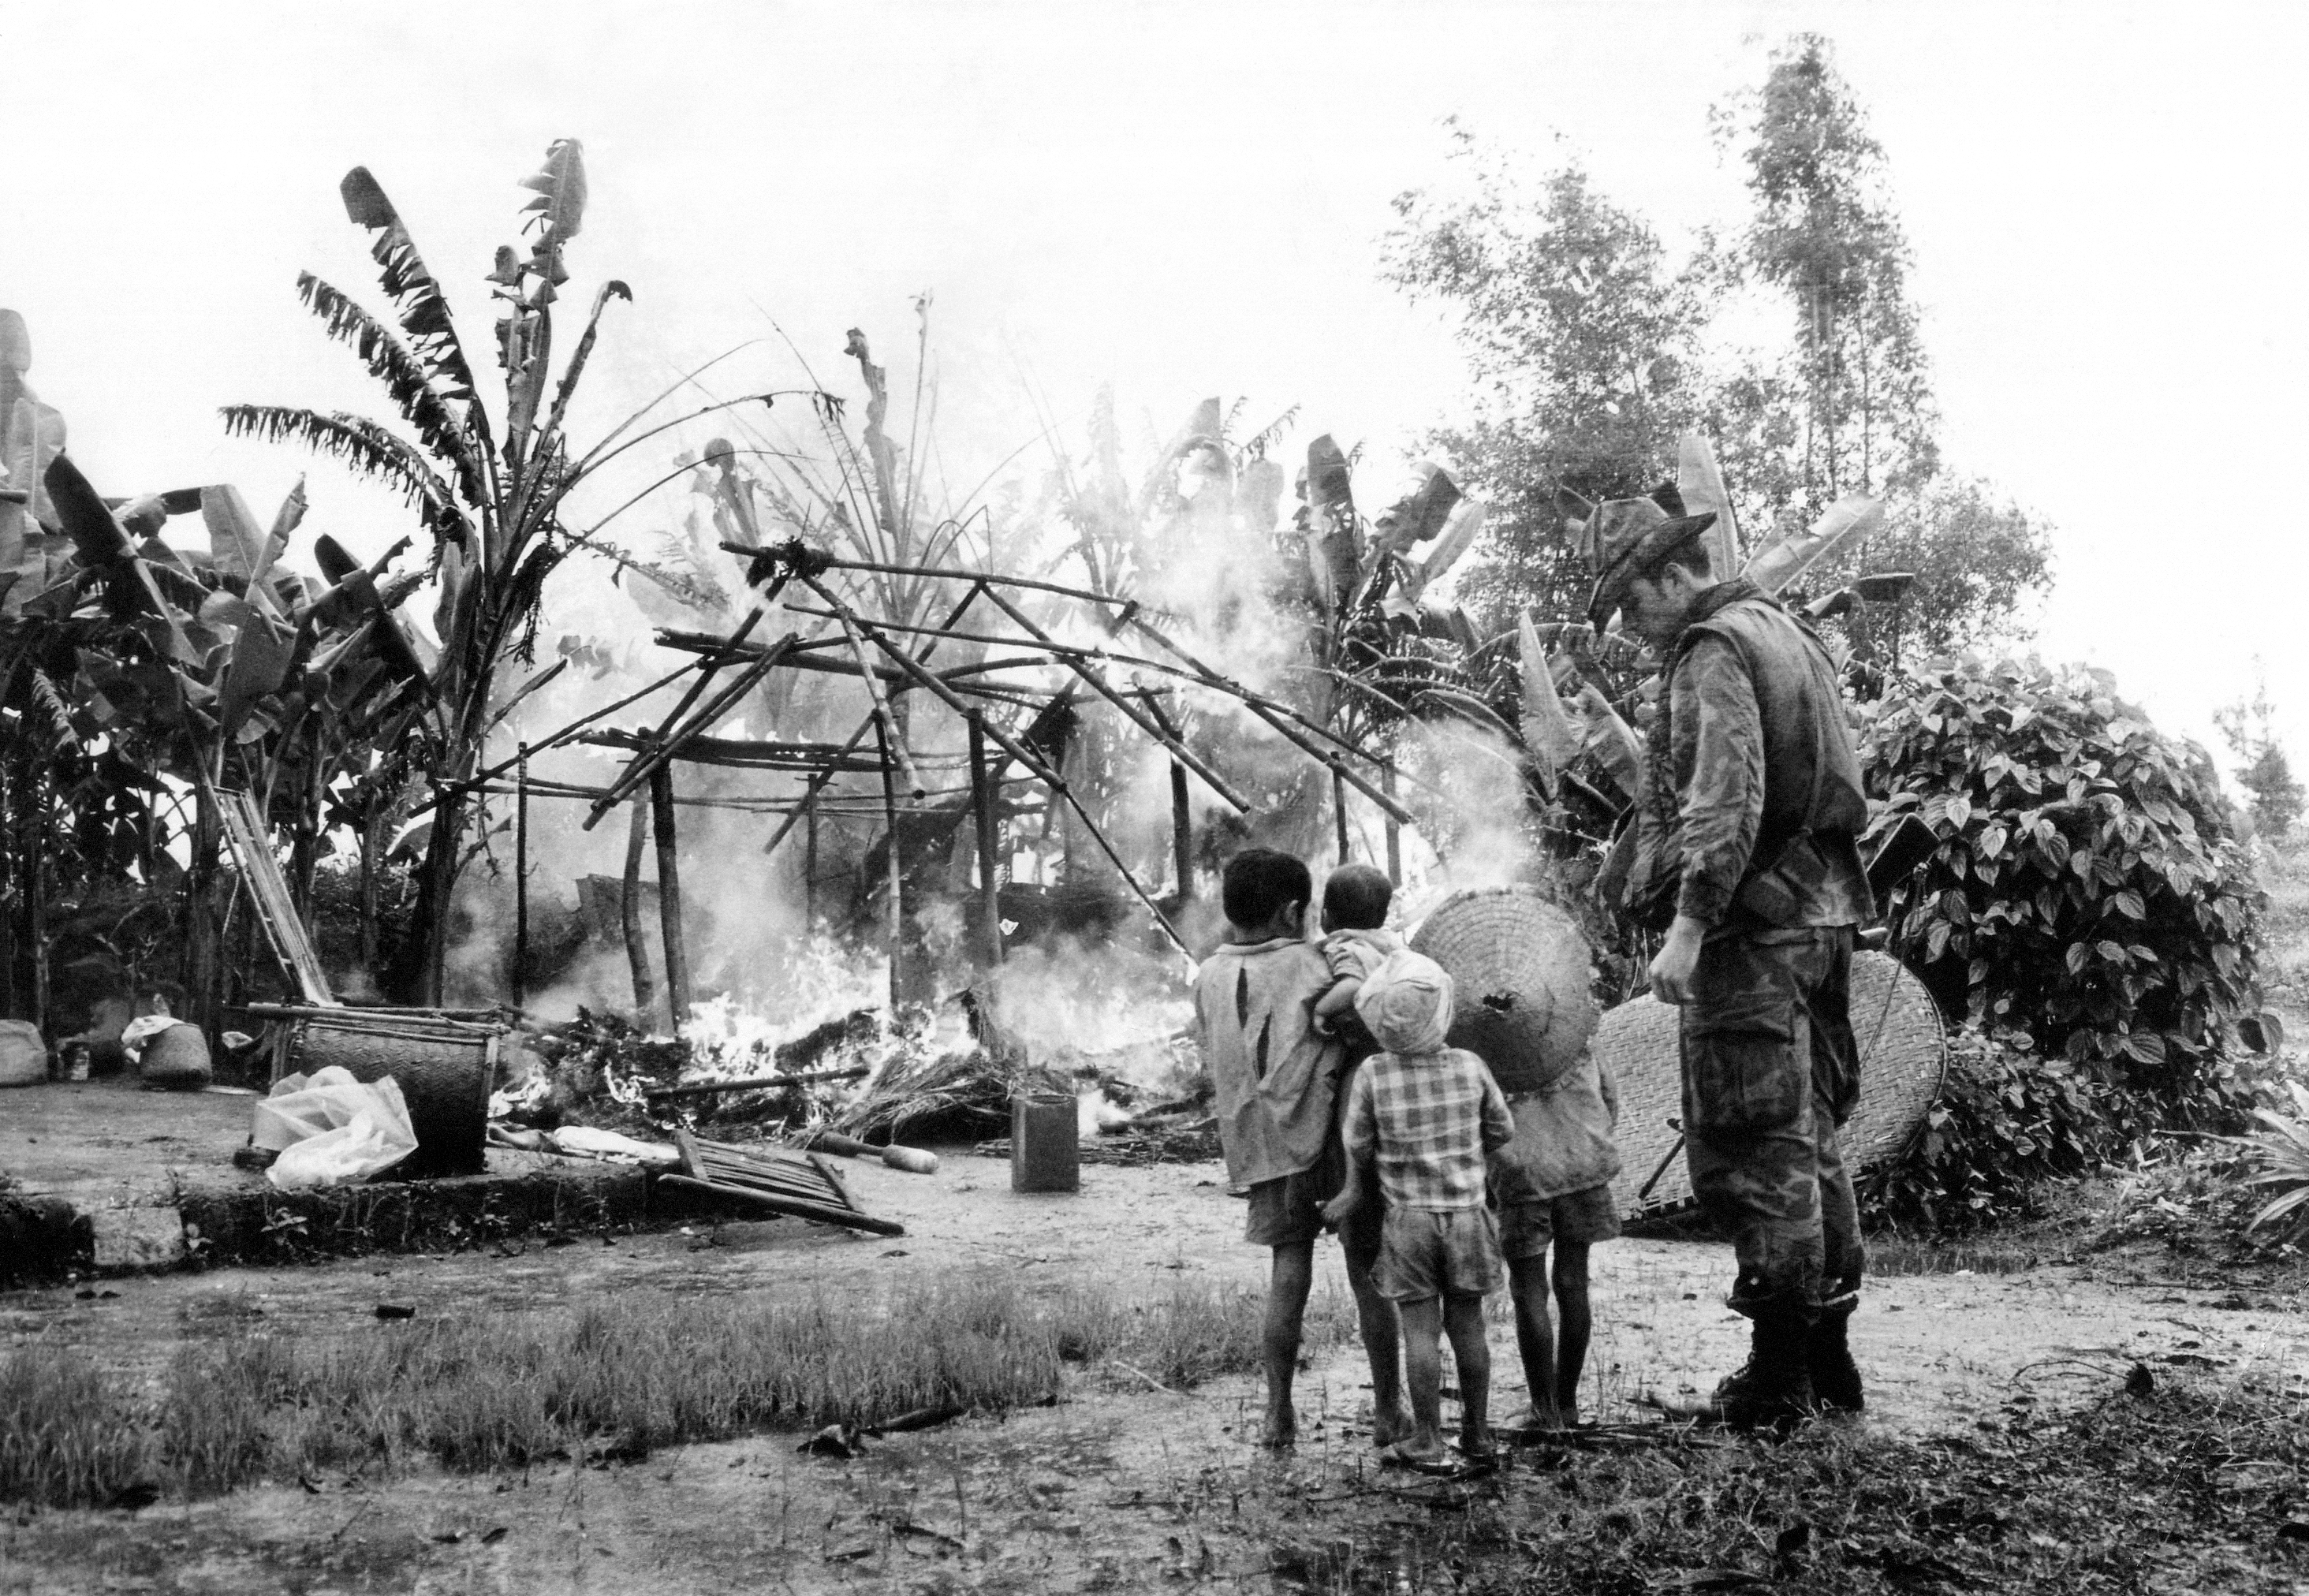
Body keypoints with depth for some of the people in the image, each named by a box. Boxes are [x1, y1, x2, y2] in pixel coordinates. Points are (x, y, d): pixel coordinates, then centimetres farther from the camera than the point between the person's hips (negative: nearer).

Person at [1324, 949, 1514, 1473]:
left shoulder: (1372, 1074, -15)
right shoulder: (1470, 1066, -9)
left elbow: (1356, 1144, -3)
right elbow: (1502, 1130, 3)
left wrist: (1353, 1189, 15)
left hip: (1409, 1219, -2)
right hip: (1468, 1213, 2)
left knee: (1421, 1332, 3)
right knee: (1467, 1327, 11)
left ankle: (1429, 1444, 8)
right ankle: (1477, 1434, 21)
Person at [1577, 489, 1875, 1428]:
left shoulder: (1715, 651, -11)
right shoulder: (1787, 635, 19)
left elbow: (1725, 801, -22)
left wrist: (1687, 926, -23)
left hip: (1751, 926, -10)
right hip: (1820, 917, 10)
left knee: (1751, 1156, -4)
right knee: (1809, 1142, 15)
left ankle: (1778, 1379, 1)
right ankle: (1827, 1363, 23)